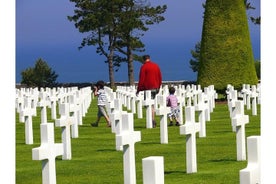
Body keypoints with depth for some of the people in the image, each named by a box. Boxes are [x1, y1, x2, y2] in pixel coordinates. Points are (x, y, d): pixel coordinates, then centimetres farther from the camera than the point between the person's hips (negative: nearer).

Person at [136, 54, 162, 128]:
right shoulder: (156, 66, 12)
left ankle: (153, 120, -17)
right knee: (152, 105, 14)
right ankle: (152, 121, 12)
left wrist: (138, 89, -5)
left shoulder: (144, 67, -8)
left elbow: (141, 79, -10)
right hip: (155, 88, 6)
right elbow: (160, 78, 15)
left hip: (147, 88, -6)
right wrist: (158, 87, 23)